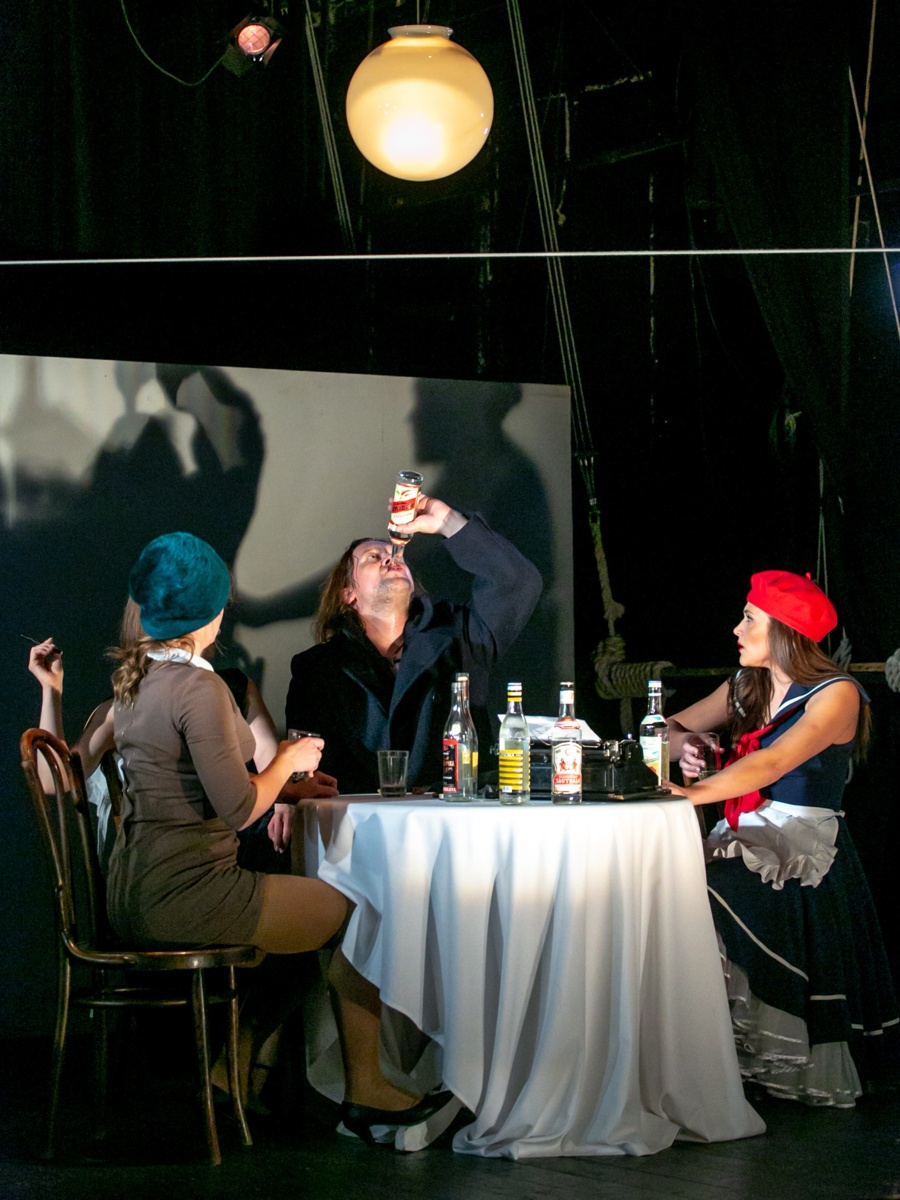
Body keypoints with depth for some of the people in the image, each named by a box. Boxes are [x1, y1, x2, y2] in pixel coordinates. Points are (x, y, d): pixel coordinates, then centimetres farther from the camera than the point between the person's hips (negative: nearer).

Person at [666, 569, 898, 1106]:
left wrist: (693, 793, -34)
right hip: (746, 841, 7)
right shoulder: (745, 686, 15)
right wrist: (684, 744, -2)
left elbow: (773, 764, -22)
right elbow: (671, 729, 23)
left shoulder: (837, 694, -7)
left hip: (806, 854, -7)